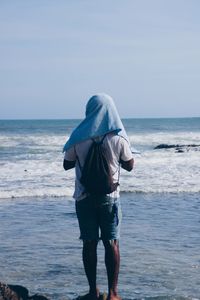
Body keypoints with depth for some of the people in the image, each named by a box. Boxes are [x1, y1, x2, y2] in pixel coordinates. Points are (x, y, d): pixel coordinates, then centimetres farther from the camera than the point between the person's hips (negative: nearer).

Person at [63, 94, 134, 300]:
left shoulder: (79, 138, -6)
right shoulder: (118, 138, -6)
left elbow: (67, 164, 4)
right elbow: (129, 165, 5)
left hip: (84, 197, 0)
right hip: (109, 197, 0)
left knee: (89, 243, 7)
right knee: (111, 243, 5)